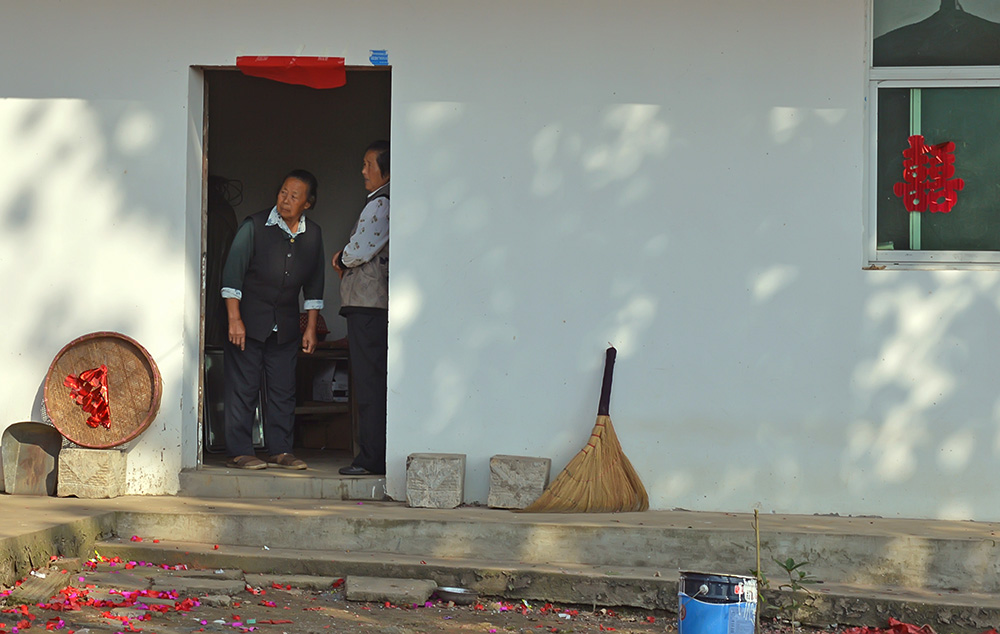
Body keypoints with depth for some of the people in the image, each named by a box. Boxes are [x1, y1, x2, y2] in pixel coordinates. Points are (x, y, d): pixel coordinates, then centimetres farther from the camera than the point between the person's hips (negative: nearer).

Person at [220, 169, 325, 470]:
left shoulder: (313, 234, 5)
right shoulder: (254, 226, -8)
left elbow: (314, 285, 13)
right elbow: (233, 273, -8)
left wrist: (311, 327, 9)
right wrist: (234, 319, -14)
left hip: (286, 325, 4)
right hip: (249, 320, -4)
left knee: (283, 389, 5)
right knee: (243, 387, -3)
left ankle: (280, 450, 12)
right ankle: (238, 452, 1)